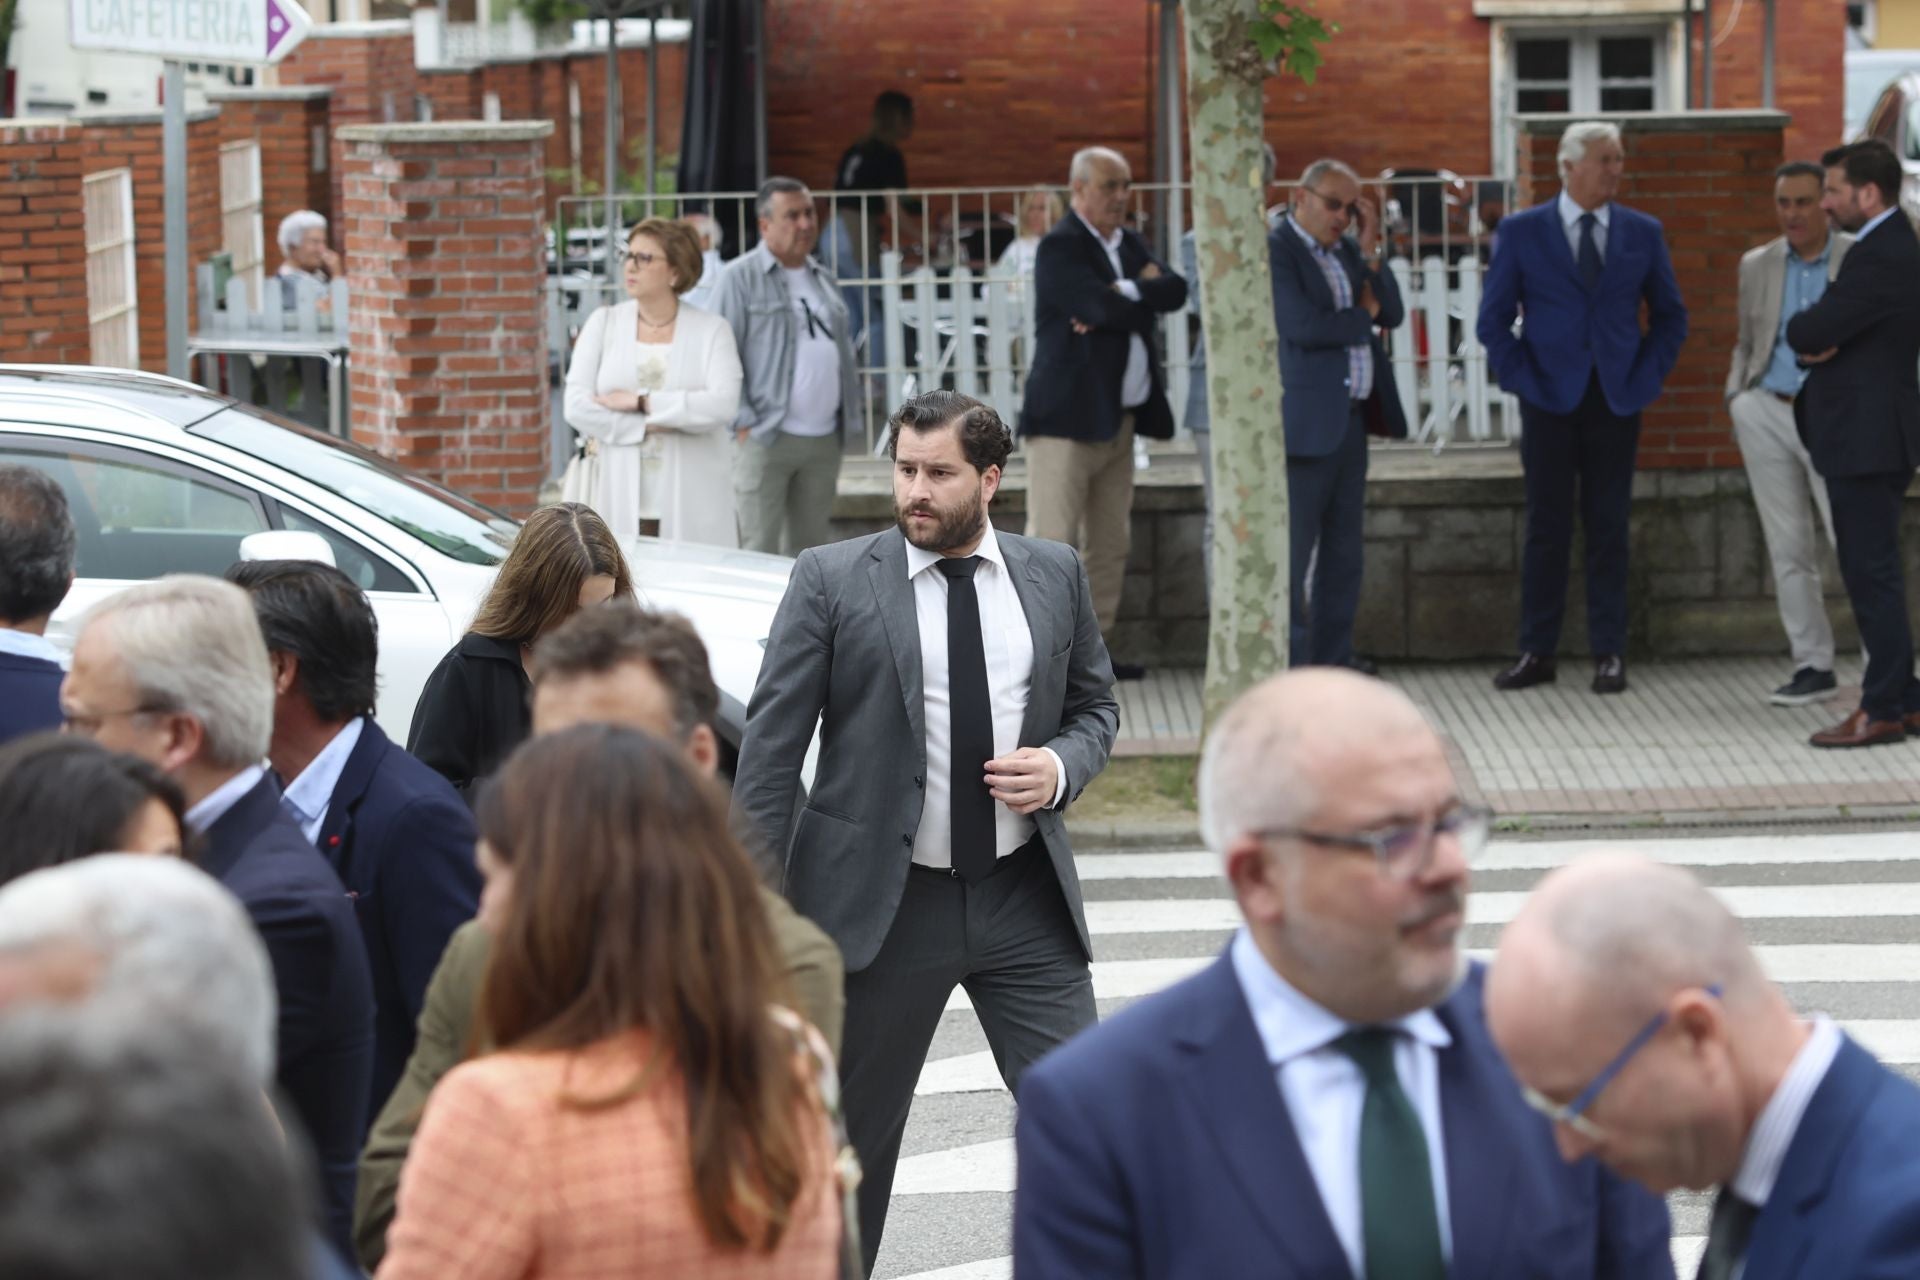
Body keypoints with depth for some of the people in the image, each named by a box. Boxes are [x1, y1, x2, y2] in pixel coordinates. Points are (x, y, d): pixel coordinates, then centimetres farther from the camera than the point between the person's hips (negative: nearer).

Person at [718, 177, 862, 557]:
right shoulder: (741, 278, -4)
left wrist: (849, 418, 14)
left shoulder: (823, 279, 17)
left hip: (824, 440, 6)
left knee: (811, 549, 10)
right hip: (766, 439, -6)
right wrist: (742, 423, -14)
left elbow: (844, 351, 22)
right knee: (759, 551, -8)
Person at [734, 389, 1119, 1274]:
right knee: (854, 1132, 9)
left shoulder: (1054, 576, 5)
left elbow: (1095, 706, 18)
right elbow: (771, 742, -5)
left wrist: (1062, 766, -6)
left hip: (1024, 899, 2)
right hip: (882, 902, -2)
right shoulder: (832, 581, -4)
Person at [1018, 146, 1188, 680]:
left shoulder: (1129, 244, 16)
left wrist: (1126, 295, -15)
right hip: (1068, 415, -9)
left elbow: (1175, 291, -1)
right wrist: (1144, 292, -5)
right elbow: (1105, 307, -22)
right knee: (1052, 542, -9)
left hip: (1119, 417, 9)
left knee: (1110, 544, 11)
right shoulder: (1061, 247, -9)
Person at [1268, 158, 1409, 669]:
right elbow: (1302, 326, -20)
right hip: (1305, 423, -8)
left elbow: (1392, 314, 8)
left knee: (1343, 553, 11)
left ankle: (1334, 664, 17)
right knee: (1292, 555, -5)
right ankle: (1289, 669, -3)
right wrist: (1363, 317, -3)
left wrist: (1369, 248, -1)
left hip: (1352, 420, 8)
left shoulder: (1350, 252, 15)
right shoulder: (1273, 249, -9)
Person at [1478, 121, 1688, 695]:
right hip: (1549, 402, -1)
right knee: (1547, 529, 1)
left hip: (1616, 404, 1)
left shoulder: (1643, 233, 7)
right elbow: (1493, 320, 4)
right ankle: (1536, 653, 7)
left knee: (1609, 530, 3)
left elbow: (1670, 317, 14)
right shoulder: (1522, 231, 2)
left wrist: (1645, 379, 2)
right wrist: (1523, 380, -5)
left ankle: (1609, 654, 8)